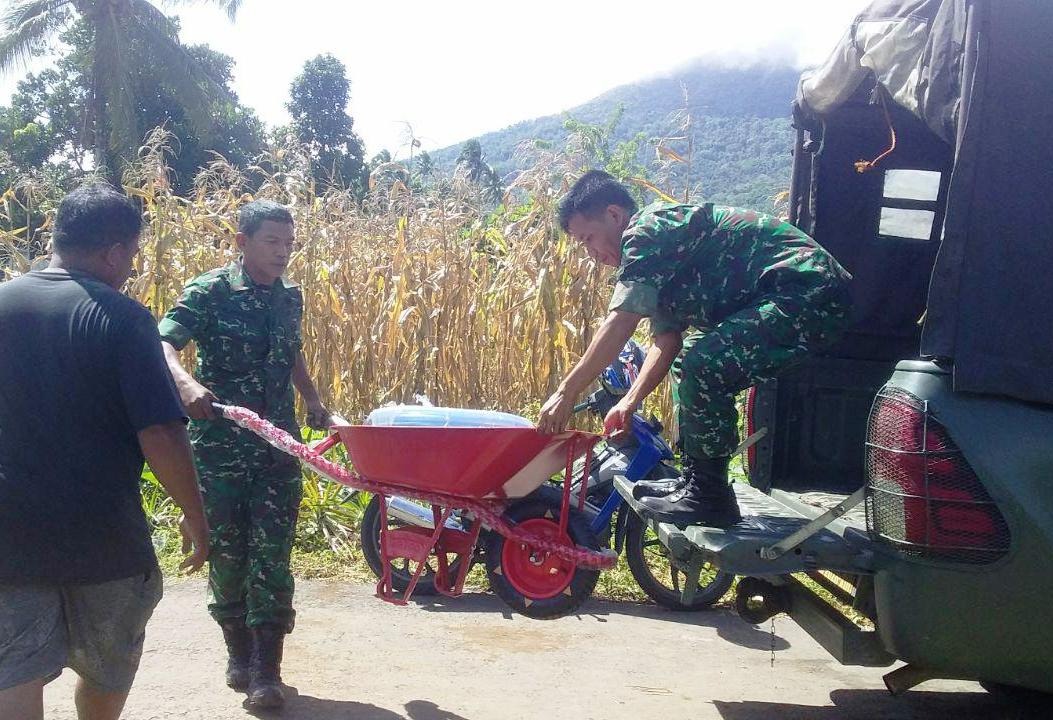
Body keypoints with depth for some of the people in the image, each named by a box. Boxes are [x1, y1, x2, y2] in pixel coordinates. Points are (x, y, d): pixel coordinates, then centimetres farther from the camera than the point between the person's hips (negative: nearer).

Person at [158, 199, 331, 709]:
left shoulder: (290, 298, 9)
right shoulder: (209, 292, -7)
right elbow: (164, 343, -19)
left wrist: (313, 401, 13)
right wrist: (187, 383, -39)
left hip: (278, 443, 3)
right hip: (219, 445, -3)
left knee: (273, 553, -1)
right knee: (227, 552, 8)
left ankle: (266, 668, 4)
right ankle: (239, 652, 27)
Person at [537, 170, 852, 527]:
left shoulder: (648, 230, -12)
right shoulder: (659, 257, 20)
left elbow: (619, 326, -19)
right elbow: (666, 340, 16)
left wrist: (566, 392, -14)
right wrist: (630, 402, 7)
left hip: (809, 293, -11)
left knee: (703, 367, -22)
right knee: (689, 363, 17)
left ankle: (710, 497, -8)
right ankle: (693, 483, 21)